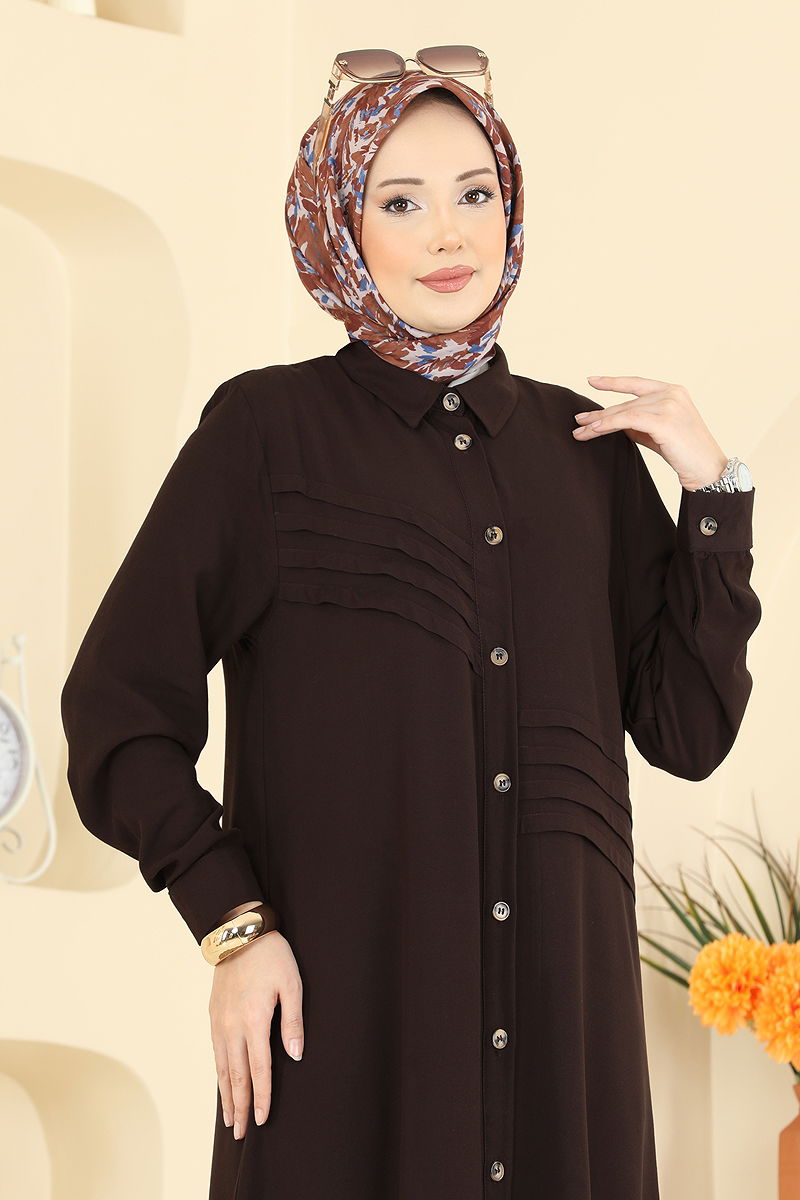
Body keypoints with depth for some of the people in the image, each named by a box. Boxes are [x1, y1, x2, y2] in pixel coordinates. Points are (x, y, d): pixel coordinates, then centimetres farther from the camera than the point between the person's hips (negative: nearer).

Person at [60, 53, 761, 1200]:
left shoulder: (584, 445, 9)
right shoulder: (267, 430, -2)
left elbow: (687, 730, 8)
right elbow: (116, 707, -3)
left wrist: (716, 491, 0)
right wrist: (232, 924, -12)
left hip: (563, 1006, 4)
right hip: (346, 1006, -3)